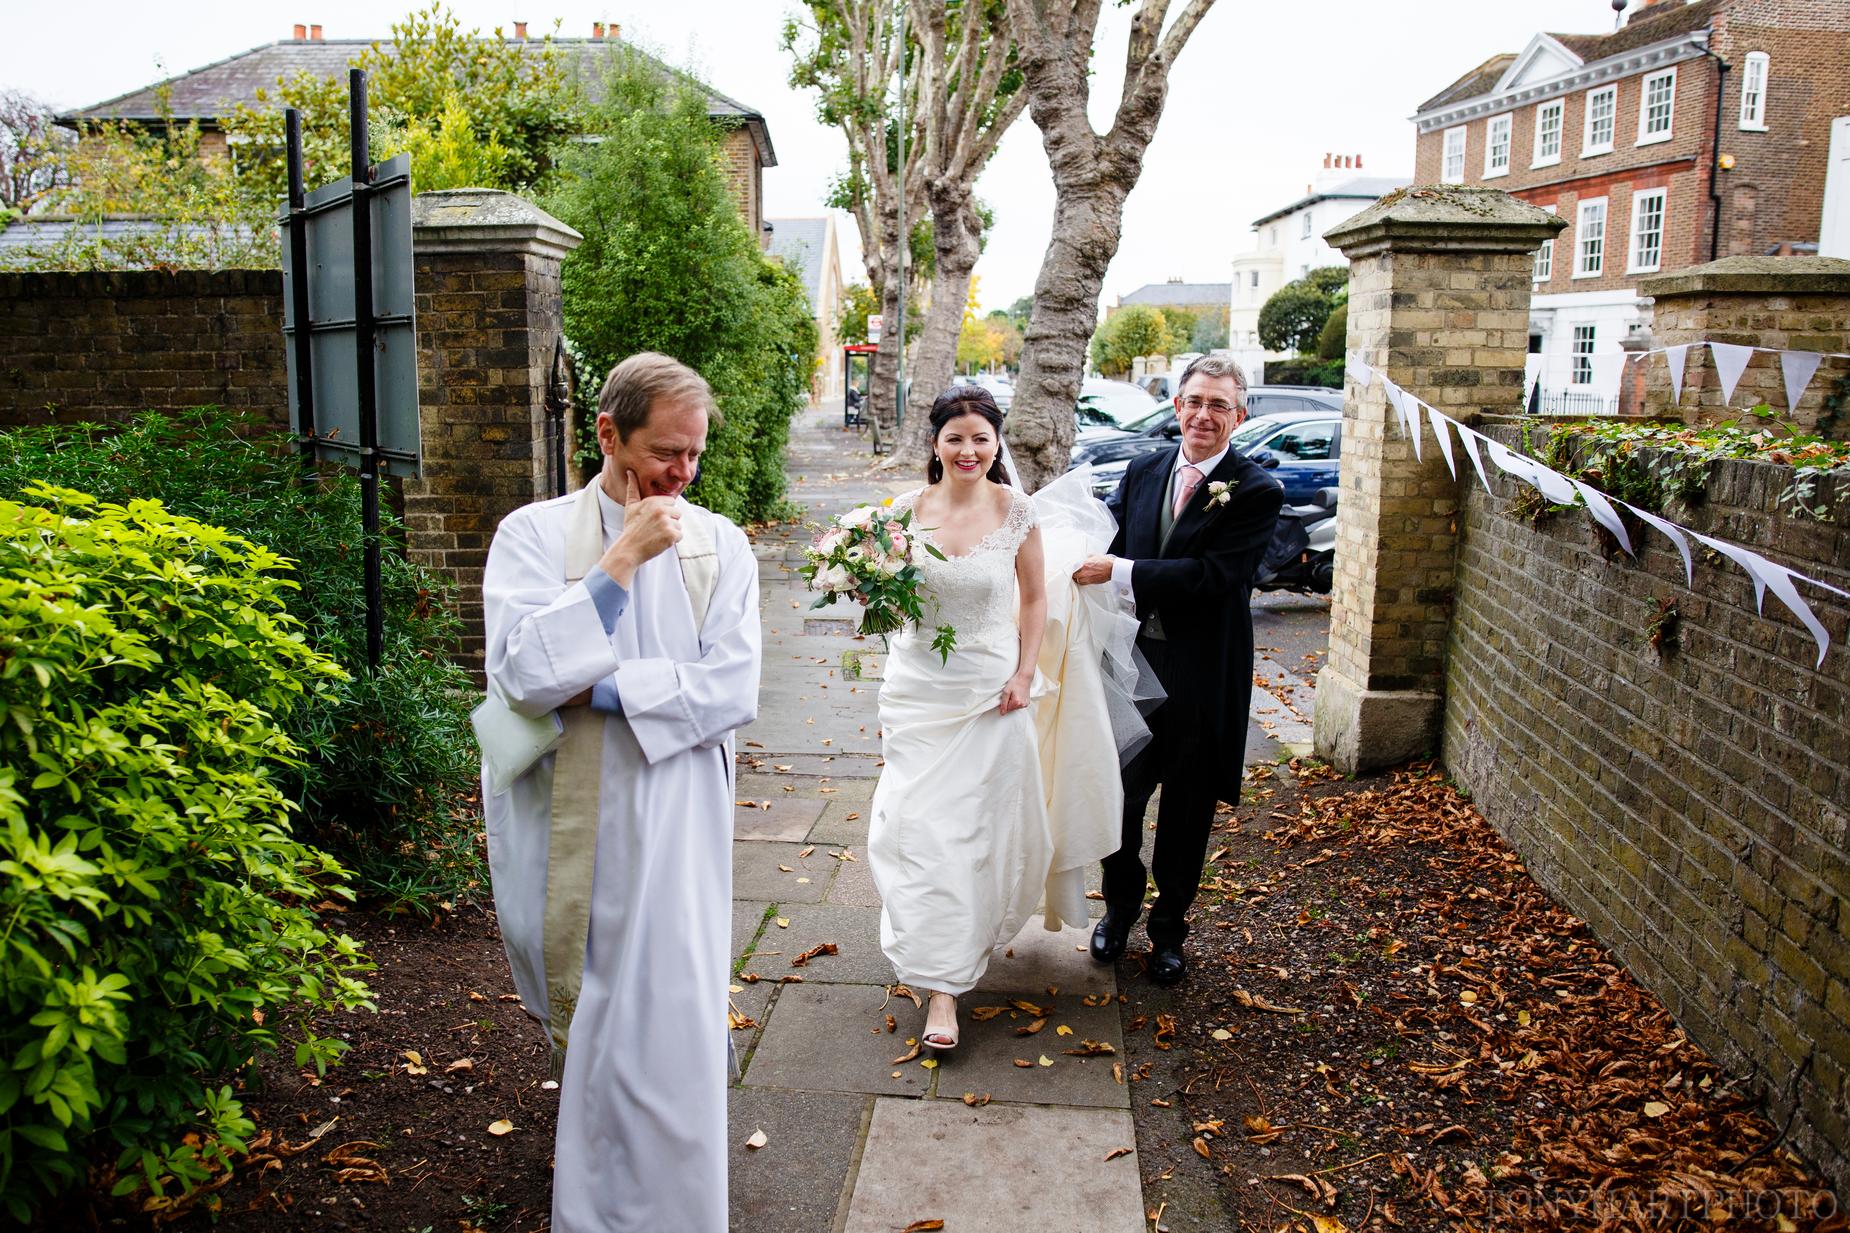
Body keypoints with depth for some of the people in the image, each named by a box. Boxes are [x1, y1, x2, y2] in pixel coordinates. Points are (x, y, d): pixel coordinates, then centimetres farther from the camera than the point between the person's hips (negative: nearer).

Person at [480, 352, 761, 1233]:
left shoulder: (720, 545, 2)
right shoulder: (533, 535, -2)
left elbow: (731, 691, -7)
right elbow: (525, 675, -17)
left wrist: (597, 691, -14)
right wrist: (622, 558, -17)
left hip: (676, 835, 0)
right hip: (567, 831, 0)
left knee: (669, 1037, 1)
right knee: (579, 1025, 14)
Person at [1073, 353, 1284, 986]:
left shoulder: (1258, 492, -10)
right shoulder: (1143, 471, 6)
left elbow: (1211, 575, -20)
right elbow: (1107, 542, 6)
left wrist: (1120, 571, -24)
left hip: (1202, 678, -3)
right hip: (1134, 659, 3)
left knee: (1186, 811, 12)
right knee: (1121, 794, 13)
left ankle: (1169, 928, 32)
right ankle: (1120, 906, 38)